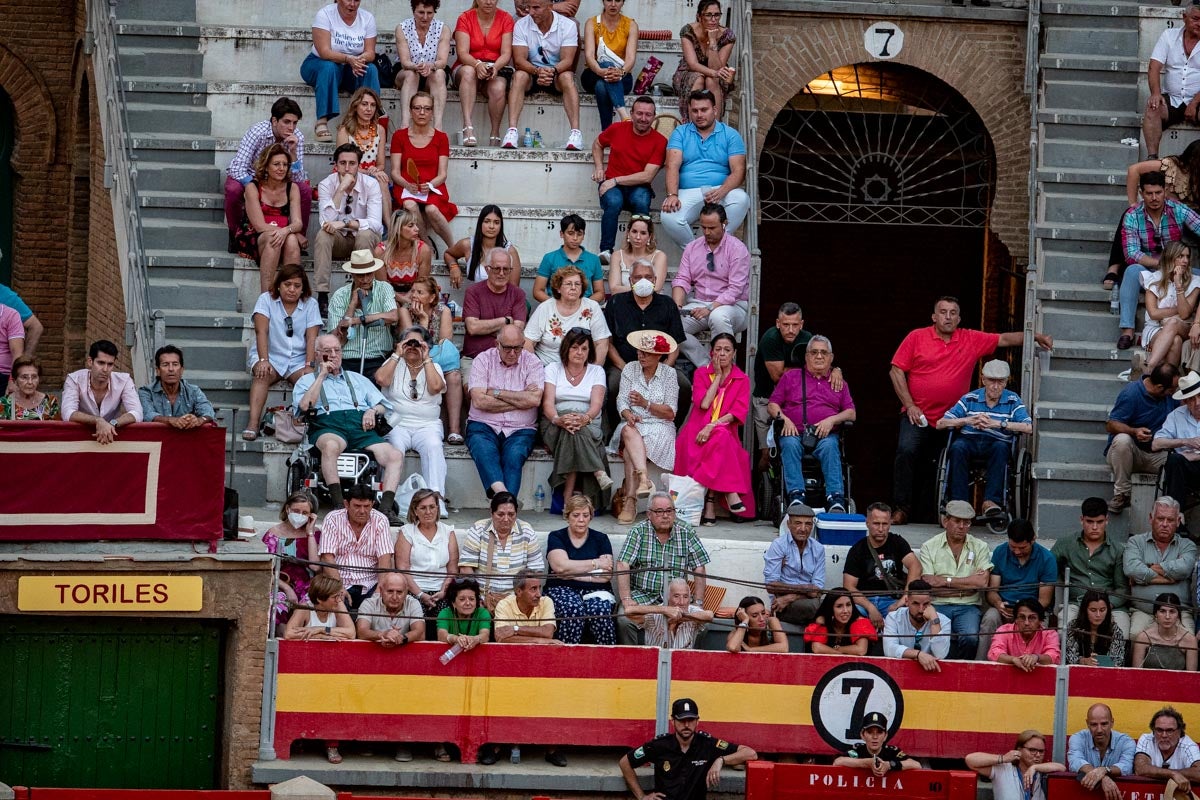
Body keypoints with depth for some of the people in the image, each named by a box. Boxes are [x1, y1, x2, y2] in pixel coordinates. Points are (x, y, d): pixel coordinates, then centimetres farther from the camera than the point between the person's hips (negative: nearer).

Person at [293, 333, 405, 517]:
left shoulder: (358, 380, 34)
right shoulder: (307, 381, 23)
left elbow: (383, 405, 25)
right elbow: (304, 406, 1)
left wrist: (373, 410, 1)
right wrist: (322, 375, 6)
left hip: (361, 427, 4)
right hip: (328, 426, -4)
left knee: (395, 455, -25)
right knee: (331, 445, -43)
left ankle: (386, 508, -34)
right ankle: (338, 505, -46)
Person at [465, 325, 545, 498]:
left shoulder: (532, 362, 7)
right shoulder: (484, 359, 6)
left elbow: (535, 399, -10)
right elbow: (479, 401, -8)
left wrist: (496, 393, -5)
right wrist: (520, 400, -6)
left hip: (520, 430, 0)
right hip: (484, 425, 0)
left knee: (514, 456, -31)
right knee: (484, 451, -33)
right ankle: (500, 490, -56)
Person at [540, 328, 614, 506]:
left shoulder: (596, 371, 13)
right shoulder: (553, 369, 11)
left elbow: (597, 404, -4)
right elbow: (548, 402, -4)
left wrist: (585, 418, -28)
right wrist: (558, 419, -28)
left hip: (588, 424, 1)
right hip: (555, 427, -1)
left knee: (578, 430, -37)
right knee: (572, 430, -37)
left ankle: (568, 496, -42)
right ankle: (599, 473, -46)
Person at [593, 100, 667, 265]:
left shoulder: (659, 141, -5)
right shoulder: (617, 129, 3)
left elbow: (647, 176, -11)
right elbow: (597, 144, 24)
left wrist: (616, 180, -14)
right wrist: (599, 167, 7)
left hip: (638, 187, -1)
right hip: (611, 185, 1)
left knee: (641, 200, -37)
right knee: (613, 202, -35)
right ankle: (606, 250, -28)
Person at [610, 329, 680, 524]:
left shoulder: (669, 374, 4)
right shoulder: (630, 369, 10)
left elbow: (670, 413, -1)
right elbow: (622, 401, 1)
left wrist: (646, 404, -13)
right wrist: (628, 415, -21)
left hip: (660, 427, -2)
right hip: (633, 424, 2)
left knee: (631, 451, -32)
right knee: (630, 432, -36)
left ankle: (629, 501, -40)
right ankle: (644, 478, -52)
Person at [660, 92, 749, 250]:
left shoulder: (730, 135, 10)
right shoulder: (680, 133, 11)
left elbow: (738, 171, -2)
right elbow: (673, 166, -2)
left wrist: (721, 191, -23)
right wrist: (672, 195, -21)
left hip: (720, 191, 0)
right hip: (688, 193, 0)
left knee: (741, 199, -34)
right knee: (669, 217, -32)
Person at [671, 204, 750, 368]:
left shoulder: (737, 249, -5)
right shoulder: (692, 248, 11)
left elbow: (735, 289, -13)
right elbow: (682, 280, 6)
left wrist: (710, 308, -24)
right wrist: (677, 306, -14)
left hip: (731, 306, -5)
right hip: (698, 304, 5)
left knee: (718, 317, -40)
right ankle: (705, 366, -17)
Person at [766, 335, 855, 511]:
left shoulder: (839, 383, 25)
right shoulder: (790, 377, 23)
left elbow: (851, 414, 15)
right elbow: (772, 405, 16)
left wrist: (832, 420, -5)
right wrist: (784, 419, -5)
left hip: (825, 435, 0)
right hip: (795, 433, 0)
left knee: (829, 446, -36)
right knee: (790, 444, -36)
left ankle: (836, 499, -49)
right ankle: (796, 496, -48)